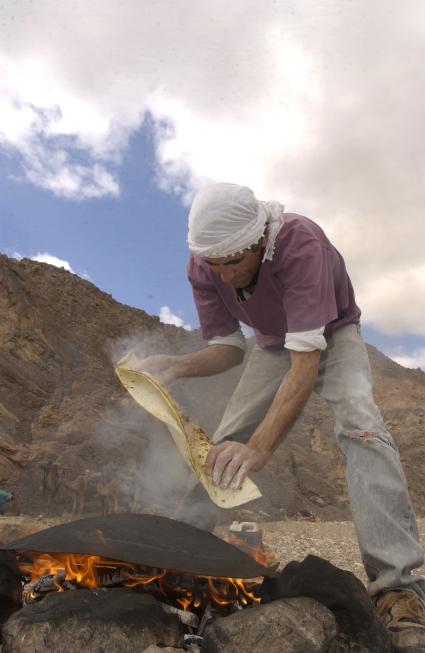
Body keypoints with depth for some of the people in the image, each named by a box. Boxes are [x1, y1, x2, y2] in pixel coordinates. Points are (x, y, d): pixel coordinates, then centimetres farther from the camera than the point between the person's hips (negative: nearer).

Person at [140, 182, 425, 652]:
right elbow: (228, 347, -15)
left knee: (359, 425, -31)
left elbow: (307, 362, -45)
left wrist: (260, 447, -54)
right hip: (274, 343, 4)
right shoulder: (203, 267, -22)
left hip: (332, 333, -4)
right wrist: (178, 366, -35)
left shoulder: (300, 242, -39)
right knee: (224, 445, -6)